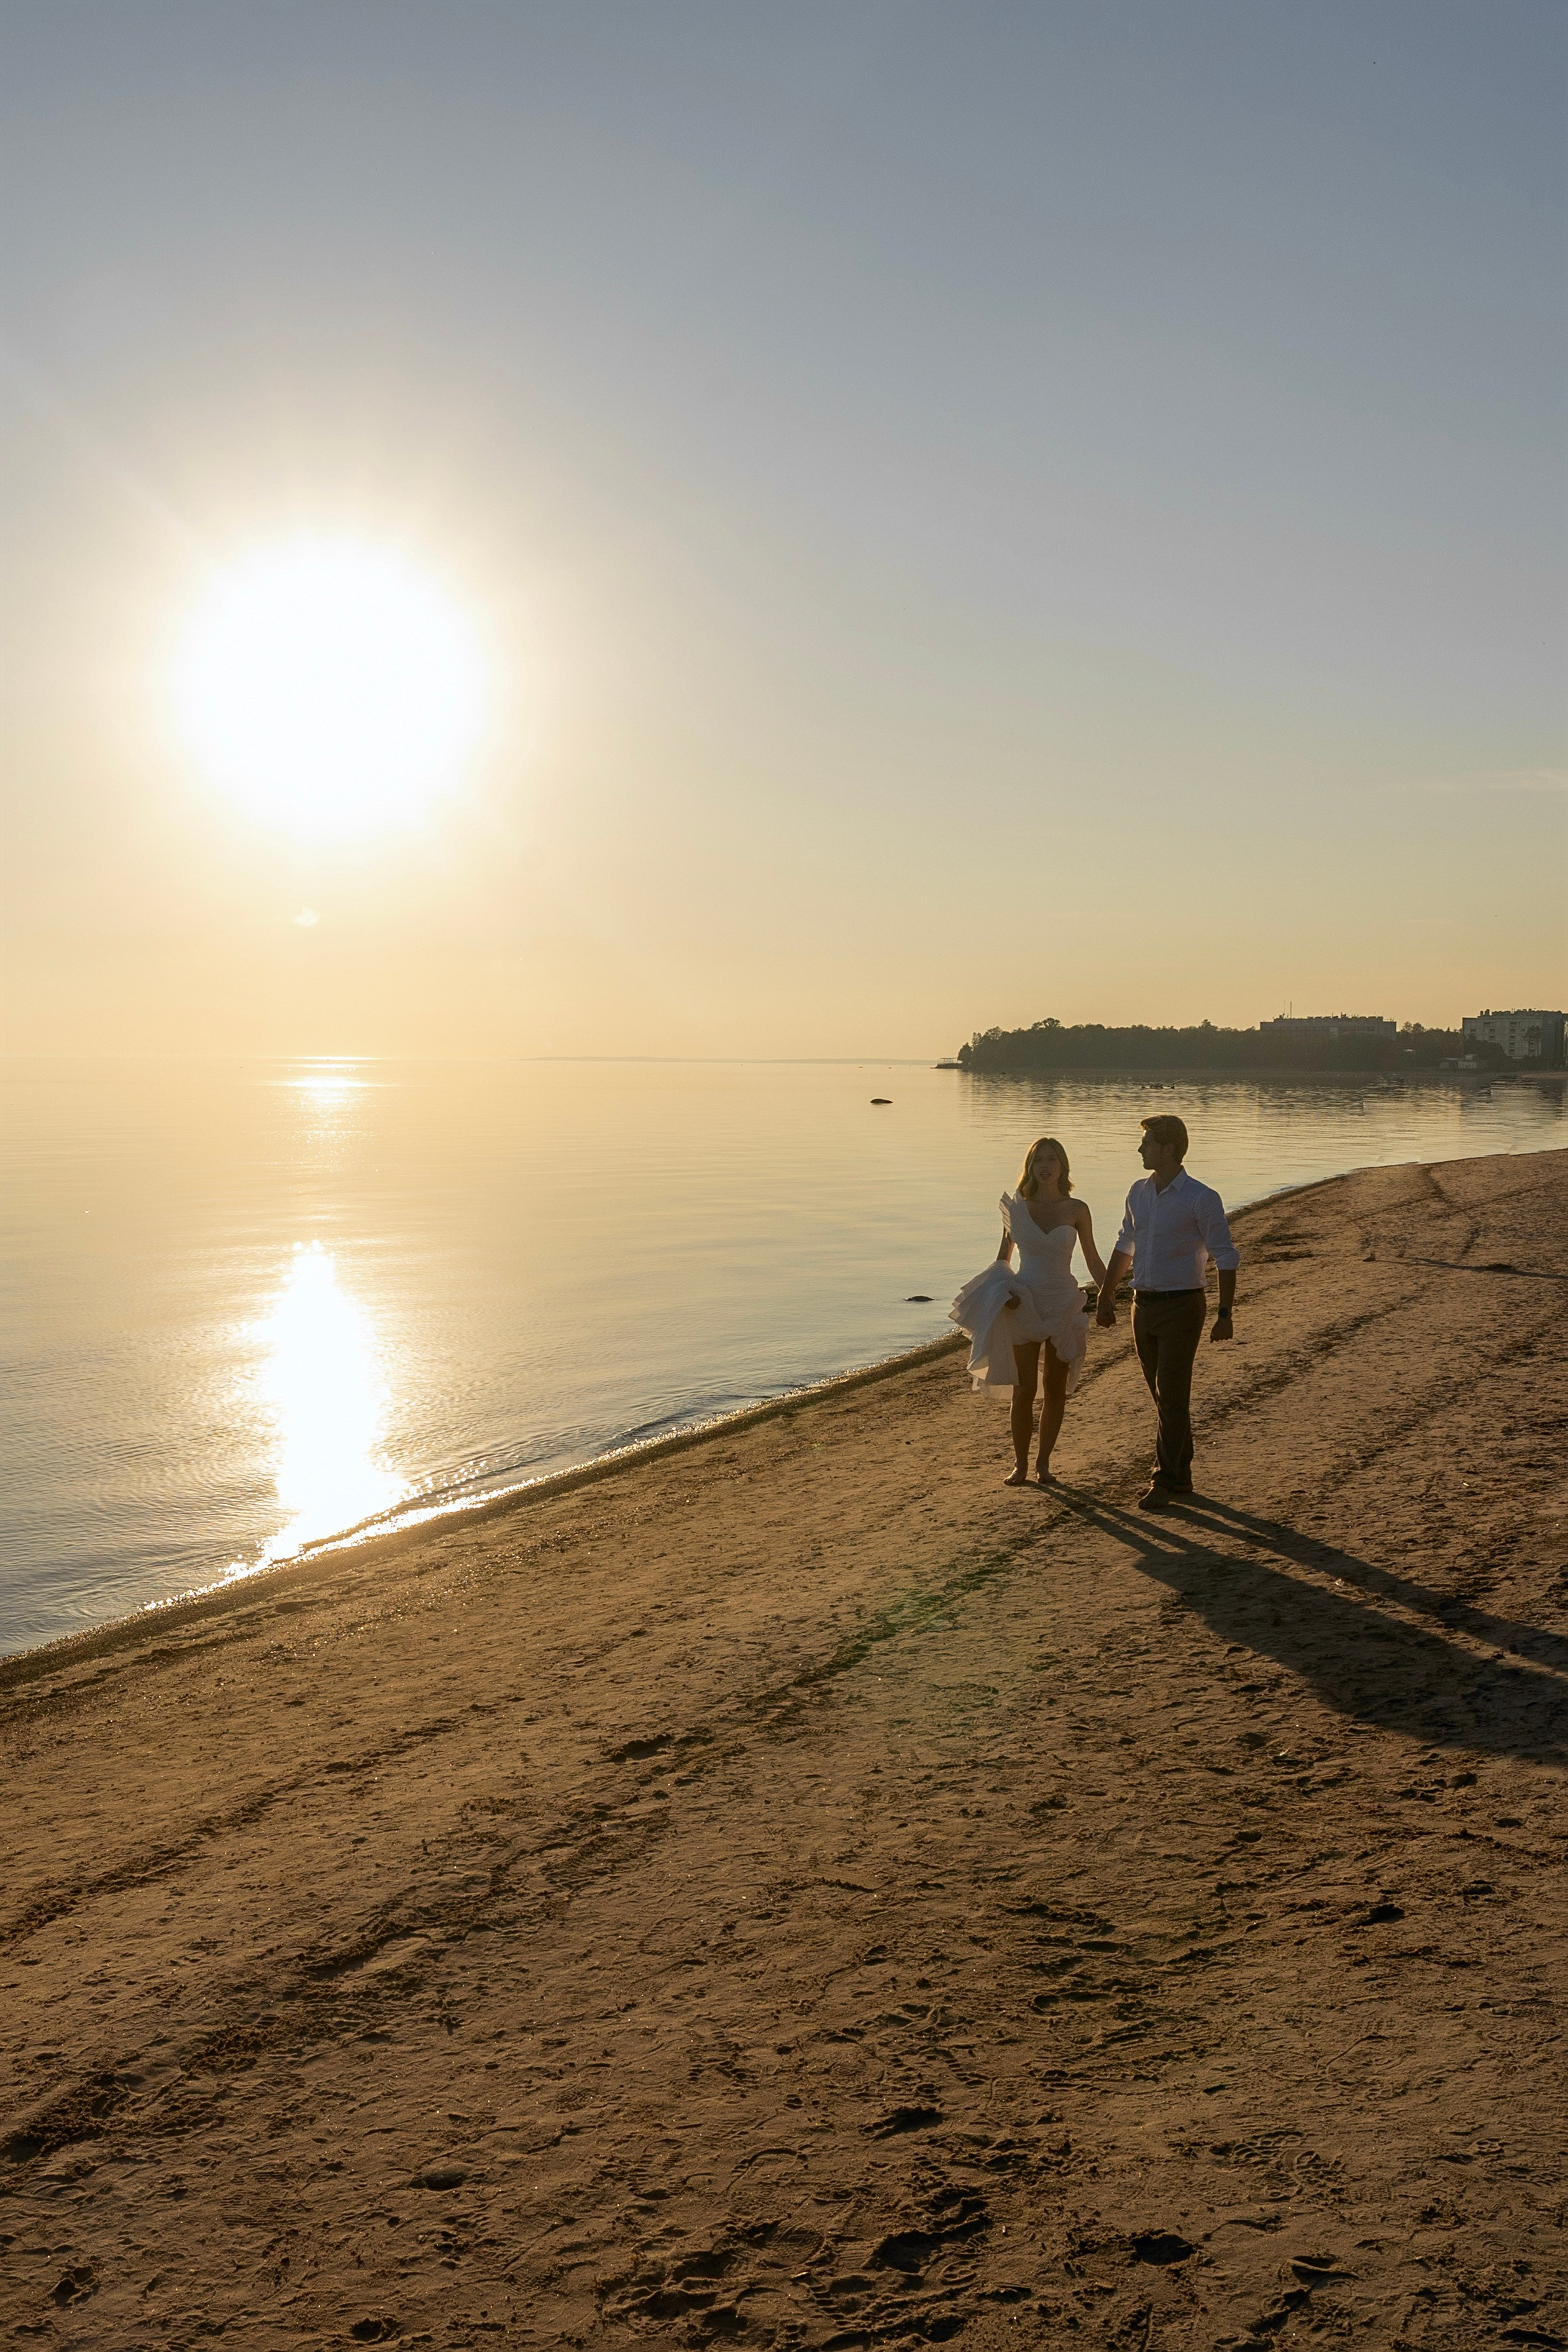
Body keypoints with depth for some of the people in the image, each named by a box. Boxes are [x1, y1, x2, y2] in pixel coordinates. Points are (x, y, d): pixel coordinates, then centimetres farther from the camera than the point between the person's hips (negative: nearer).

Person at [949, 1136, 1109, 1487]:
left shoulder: (1077, 1210, -1)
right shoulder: (1017, 1207, 1)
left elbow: (1093, 1261, 5)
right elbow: (1002, 1260, 11)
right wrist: (1003, 1291, -5)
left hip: (1064, 1306, 0)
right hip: (1024, 1305, 0)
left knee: (1055, 1389, 7)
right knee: (1024, 1389, 0)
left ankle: (1043, 1462, 18)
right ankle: (1020, 1464, 10)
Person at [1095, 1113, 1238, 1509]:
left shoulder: (1201, 1199, -11)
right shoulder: (1139, 1193, 9)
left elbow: (1227, 1257, -10)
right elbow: (1124, 1247, 21)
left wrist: (1226, 1314, -14)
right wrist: (1107, 1295, 25)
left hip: (1182, 1306, -7)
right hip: (1144, 1306, 7)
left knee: (1172, 1397, -6)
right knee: (1163, 1397, 12)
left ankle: (1164, 1483, -2)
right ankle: (1179, 1475, 23)